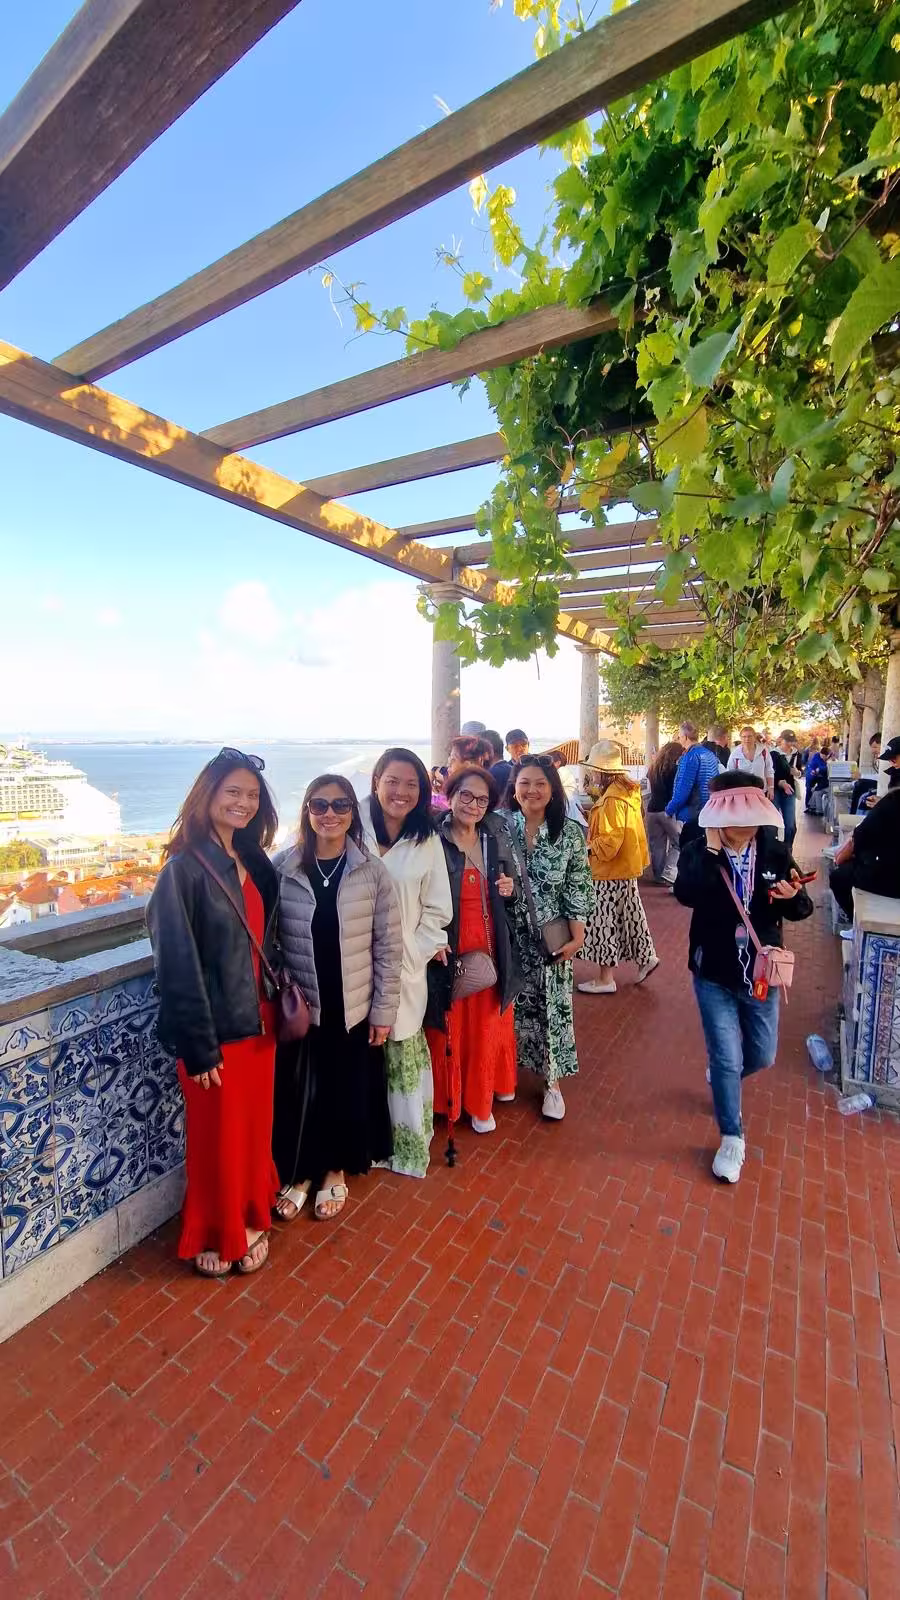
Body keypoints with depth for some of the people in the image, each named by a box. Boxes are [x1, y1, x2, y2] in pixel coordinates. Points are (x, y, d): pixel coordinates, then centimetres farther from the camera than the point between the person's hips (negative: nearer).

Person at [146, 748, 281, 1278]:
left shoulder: (256, 862, 2)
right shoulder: (185, 869, -18)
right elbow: (178, 964, -18)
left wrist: (279, 999, 7)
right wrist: (198, 1047, -16)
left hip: (258, 1018, 6)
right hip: (216, 1028, -6)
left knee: (255, 1126, 21)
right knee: (219, 1136, 14)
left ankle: (250, 1218, 45)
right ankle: (216, 1236, 38)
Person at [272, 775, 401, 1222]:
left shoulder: (373, 871, -8)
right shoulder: (280, 867, -8)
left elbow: (389, 946, -4)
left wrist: (384, 1010, -3)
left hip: (353, 1009, 0)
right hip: (298, 1008, 0)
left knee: (347, 1093, 15)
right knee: (296, 1094, 13)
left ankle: (334, 1171, 42)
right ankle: (298, 1173, 41)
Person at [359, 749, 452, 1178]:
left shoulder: (427, 841, 1)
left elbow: (436, 909, 4)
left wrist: (412, 952, -4)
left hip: (406, 964, 1)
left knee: (404, 1051, 11)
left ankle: (408, 1142, 32)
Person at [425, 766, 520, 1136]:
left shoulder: (496, 840, 5)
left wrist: (510, 889, -5)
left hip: (490, 952, 4)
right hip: (448, 953, -4)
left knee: (487, 1028, 14)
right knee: (448, 1031, 9)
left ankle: (481, 1101, 36)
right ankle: (447, 1099, 33)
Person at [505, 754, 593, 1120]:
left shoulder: (569, 833, -4)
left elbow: (578, 887, -3)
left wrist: (577, 935, -6)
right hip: (509, 934, 0)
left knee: (552, 1005, 9)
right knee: (511, 1003, 13)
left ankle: (553, 1081, 28)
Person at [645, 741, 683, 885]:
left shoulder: (652, 768, 11)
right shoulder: (674, 769, -9)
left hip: (652, 810, 6)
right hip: (669, 810, -6)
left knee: (656, 845, 10)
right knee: (679, 843, 3)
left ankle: (658, 875, 14)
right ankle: (668, 874, -7)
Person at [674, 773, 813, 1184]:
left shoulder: (775, 853, -5)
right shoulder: (698, 853, -13)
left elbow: (802, 909, 1)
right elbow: (686, 895, -32)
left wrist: (792, 898, -22)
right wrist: (712, 849, -31)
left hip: (759, 973, 3)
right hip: (714, 974, -3)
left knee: (762, 1056, 17)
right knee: (727, 1059, 3)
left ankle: (722, 1073, 51)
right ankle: (732, 1139, 26)